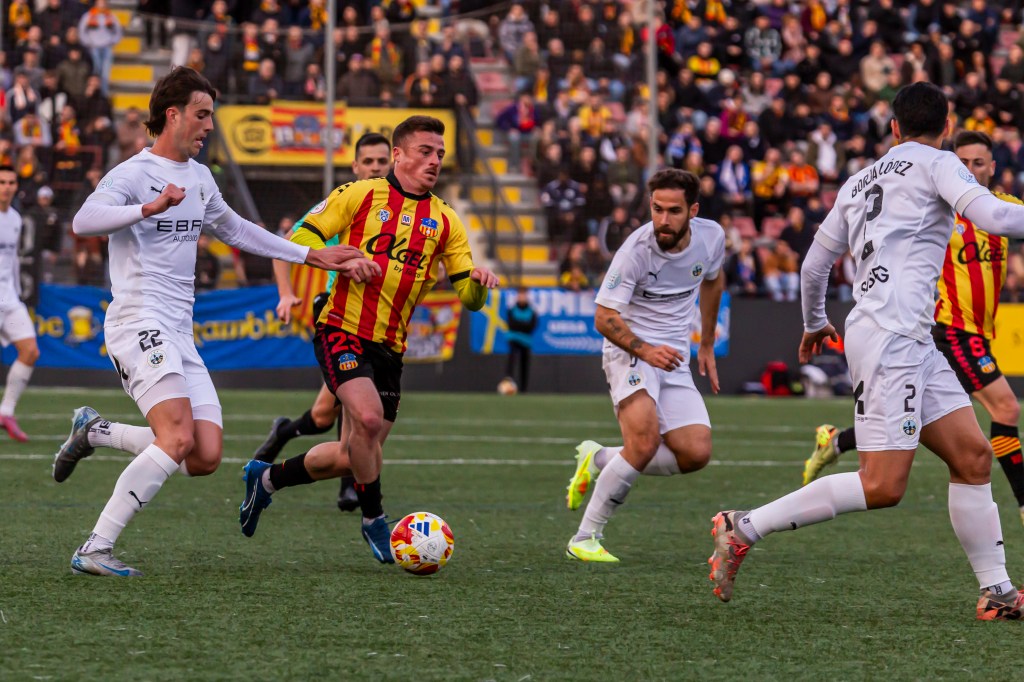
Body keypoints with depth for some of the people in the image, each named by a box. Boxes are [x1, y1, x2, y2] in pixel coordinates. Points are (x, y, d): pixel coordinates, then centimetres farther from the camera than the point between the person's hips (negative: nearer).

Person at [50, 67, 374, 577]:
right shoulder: (133, 173, -5)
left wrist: (311, 257, 34)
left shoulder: (200, 178, 21)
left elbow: (235, 230, 36)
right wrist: (151, 207, -37)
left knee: (206, 458, -5)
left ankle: (94, 432, 15)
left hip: (180, 334, 8)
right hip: (138, 322, -8)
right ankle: (94, 550, -21)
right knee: (178, 438, -25)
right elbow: (84, 221, -23)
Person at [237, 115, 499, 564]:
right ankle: (374, 521, -8)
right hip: (343, 332, -5)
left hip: (389, 348, 5)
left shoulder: (444, 221, 10)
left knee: (357, 455, 8)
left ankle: (267, 478, 31)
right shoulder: (361, 195, 0)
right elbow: (300, 239, 0)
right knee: (368, 418, -27)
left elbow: (469, 297, 8)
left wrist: (479, 282, -15)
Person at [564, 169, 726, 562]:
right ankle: (585, 538, -17)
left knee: (697, 454, -9)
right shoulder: (636, 250, -19)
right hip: (629, 350, -6)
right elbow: (604, 318, -15)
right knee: (646, 441, -28)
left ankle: (599, 461, 11)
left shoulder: (711, 237, -3)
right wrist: (645, 350, -30)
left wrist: (707, 345, 24)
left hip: (674, 359, 6)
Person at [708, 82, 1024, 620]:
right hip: (890, 337, -9)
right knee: (883, 486, -12)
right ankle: (743, 529, -9)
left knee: (973, 456, 6)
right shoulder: (937, 163, -1)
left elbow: (814, 263, 24)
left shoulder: (859, 182, 20)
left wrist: (814, 324, 41)